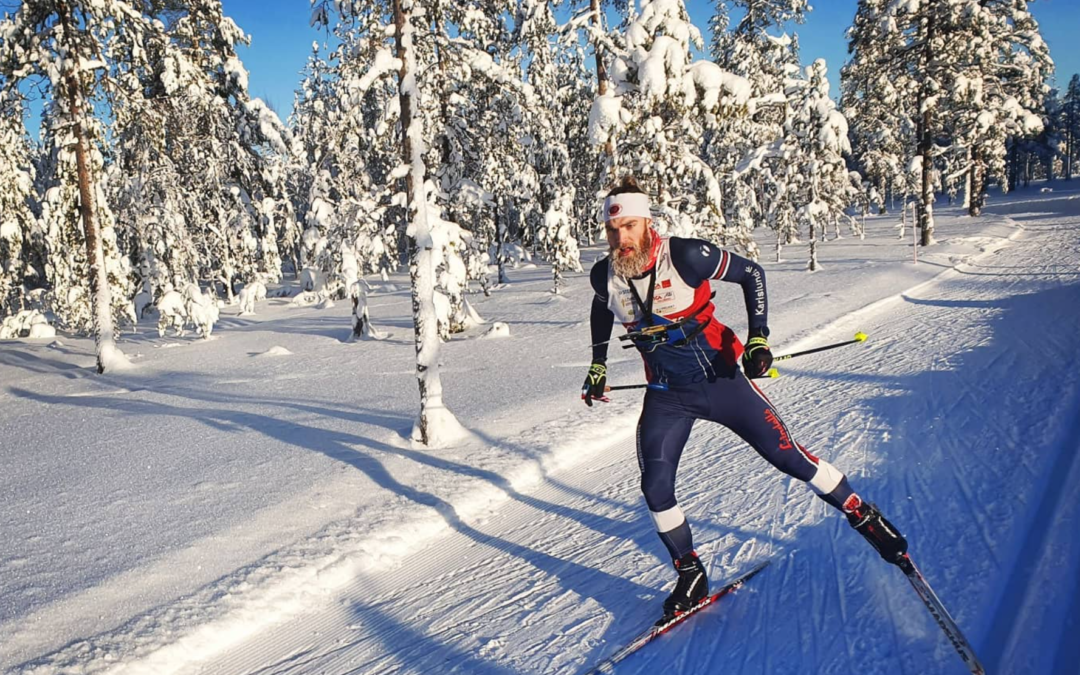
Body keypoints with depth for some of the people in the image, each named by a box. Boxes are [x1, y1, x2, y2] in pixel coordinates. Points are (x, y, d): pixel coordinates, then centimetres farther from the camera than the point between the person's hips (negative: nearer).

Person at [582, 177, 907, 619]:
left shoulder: (685, 257, -22)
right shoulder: (605, 276, -9)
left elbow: (751, 273, -8)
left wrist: (759, 336, -17)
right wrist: (598, 364, 19)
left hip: (722, 379, -3)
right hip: (667, 396, 3)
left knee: (787, 455, 0)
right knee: (656, 488, -7)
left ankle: (864, 516, 26)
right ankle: (690, 577, 15)